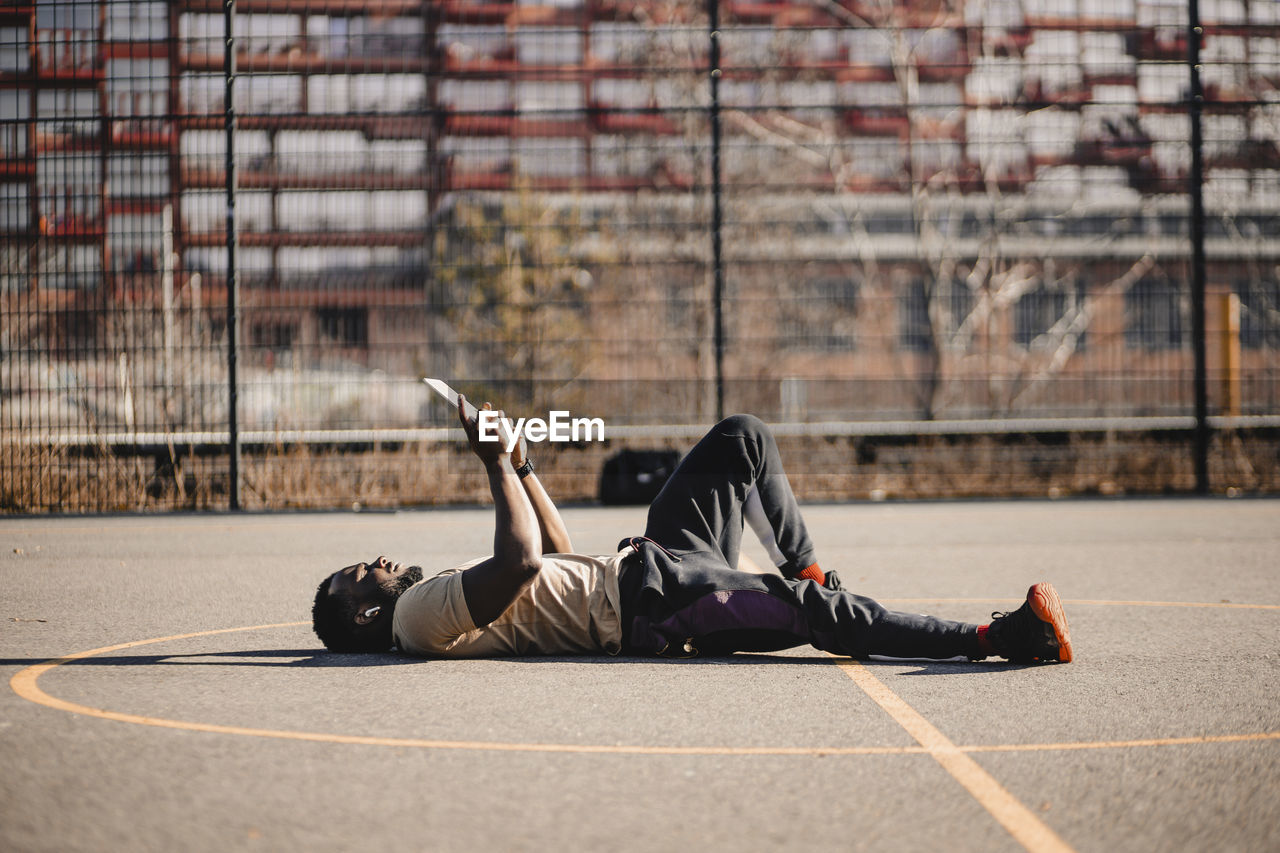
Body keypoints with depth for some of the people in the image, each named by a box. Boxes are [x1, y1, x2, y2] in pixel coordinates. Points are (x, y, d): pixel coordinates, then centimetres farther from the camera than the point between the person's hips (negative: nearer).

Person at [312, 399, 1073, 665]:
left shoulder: (442, 596, 24)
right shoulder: (423, 616, -8)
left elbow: (561, 562, 33)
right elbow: (524, 564, -25)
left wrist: (523, 469, 24)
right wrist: (496, 466, -14)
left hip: (643, 564, 10)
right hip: (648, 608, -10)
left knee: (744, 439, 11)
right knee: (816, 612, -30)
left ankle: (805, 568, 11)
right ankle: (996, 638, -30)